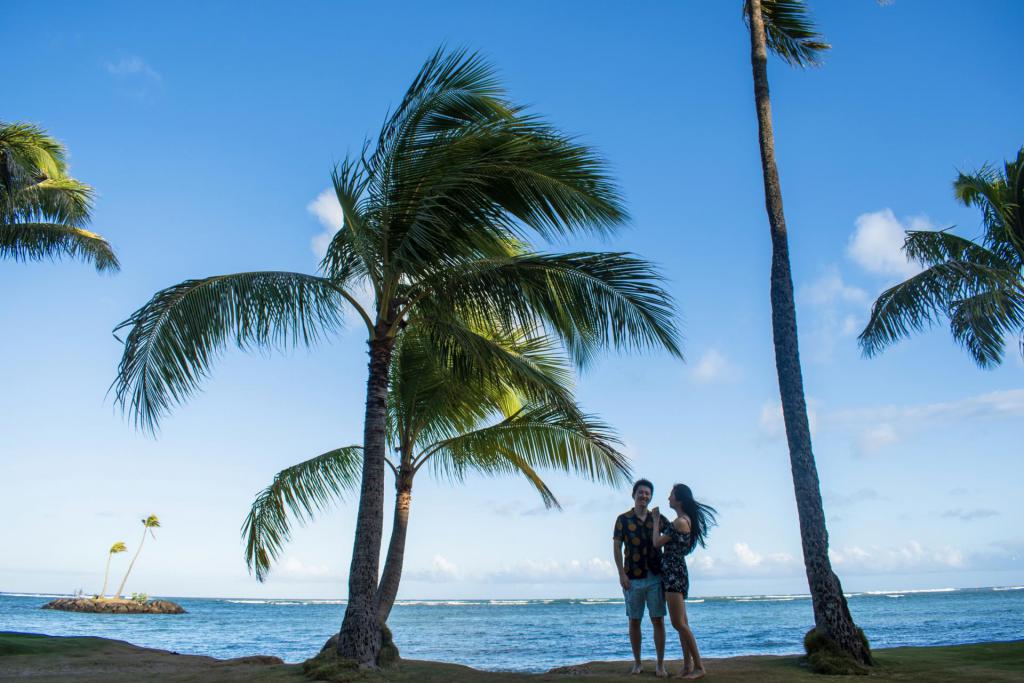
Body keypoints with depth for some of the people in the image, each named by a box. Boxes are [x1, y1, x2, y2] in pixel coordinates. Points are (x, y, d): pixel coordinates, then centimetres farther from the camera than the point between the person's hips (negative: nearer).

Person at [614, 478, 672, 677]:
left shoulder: (658, 518, 5)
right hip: (633, 579, -1)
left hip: (655, 577, 1)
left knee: (658, 621, 2)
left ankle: (661, 664, 11)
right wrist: (621, 574, -8)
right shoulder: (623, 519, 1)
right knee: (634, 621, 7)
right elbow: (616, 547, 0)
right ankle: (637, 663, 19)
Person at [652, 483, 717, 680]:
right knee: (682, 623, 11)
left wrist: (656, 520, -3)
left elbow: (657, 543, -14)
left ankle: (699, 667, -3)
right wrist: (659, 519, 13)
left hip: (673, 574, -10)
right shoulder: (687, 520, 12)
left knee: (678, 623, -8)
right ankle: (688, 666, 15)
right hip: (677, 573, 10)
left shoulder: (680, 522, -18)